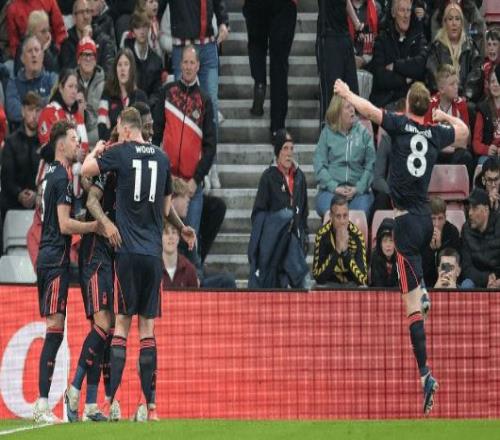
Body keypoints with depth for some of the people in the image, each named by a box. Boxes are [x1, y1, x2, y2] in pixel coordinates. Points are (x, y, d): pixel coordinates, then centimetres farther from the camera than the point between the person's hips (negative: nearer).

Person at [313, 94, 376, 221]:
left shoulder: (363, 133, 9)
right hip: (331, 190, 0)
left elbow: (370, 164, 4)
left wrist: (358, 188, -9)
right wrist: (334, 187, -10)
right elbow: (319, 164, 2)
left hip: (358, 190, 0)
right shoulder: (327, 133, 8)